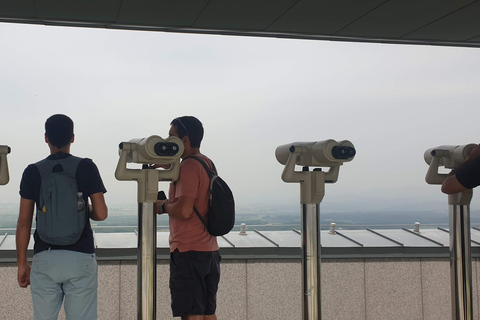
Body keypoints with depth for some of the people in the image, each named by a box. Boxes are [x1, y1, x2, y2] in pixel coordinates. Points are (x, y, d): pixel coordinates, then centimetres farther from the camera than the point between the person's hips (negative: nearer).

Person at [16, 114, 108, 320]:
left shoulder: (32, 172, 1)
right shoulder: (86, 167, -2)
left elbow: (23, 223, 1)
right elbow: (101, 214, -4)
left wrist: (22, 263, 8)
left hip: (44, 258, 1)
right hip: (80, 257, -1)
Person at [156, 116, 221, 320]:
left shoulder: (188, 167, -15)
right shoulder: (207, 163, 14)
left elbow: (184, 210, -24)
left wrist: (163, 206, -5)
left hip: (188, 251, -9)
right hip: (209, 250, 9)